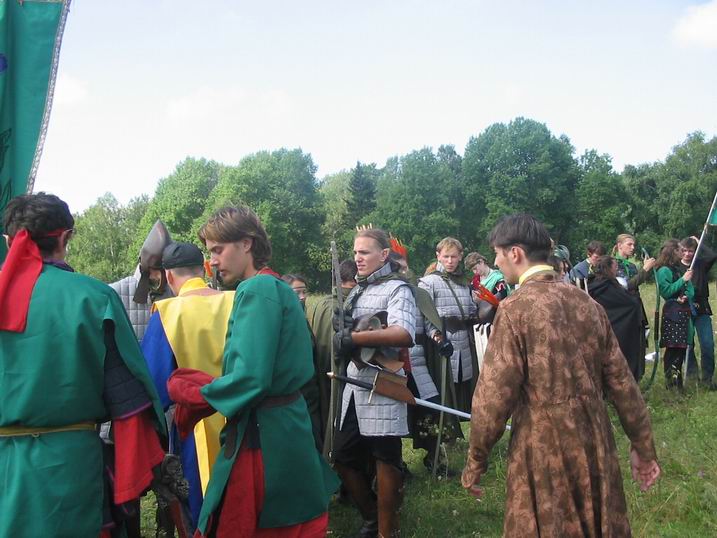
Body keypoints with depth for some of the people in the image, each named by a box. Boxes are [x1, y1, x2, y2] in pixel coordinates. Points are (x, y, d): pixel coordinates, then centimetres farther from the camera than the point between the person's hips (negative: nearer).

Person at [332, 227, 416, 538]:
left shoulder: (397, 288, -7)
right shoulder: (357, 290, 17)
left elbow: (404, 335, -25)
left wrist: (353, 338, -23)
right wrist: (342, 333, 3)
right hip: (355, 383, 8)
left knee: (385, 457, 2)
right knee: (343, 456, 12)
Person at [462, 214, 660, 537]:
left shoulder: (515, 308, -14)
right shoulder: (586, 302, 3)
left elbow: (493, 395, -16)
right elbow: (622, 381, 6)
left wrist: (475, 462, -5)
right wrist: (643, 447, 15)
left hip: (544, 451, -6)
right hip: (596, 444, 6)